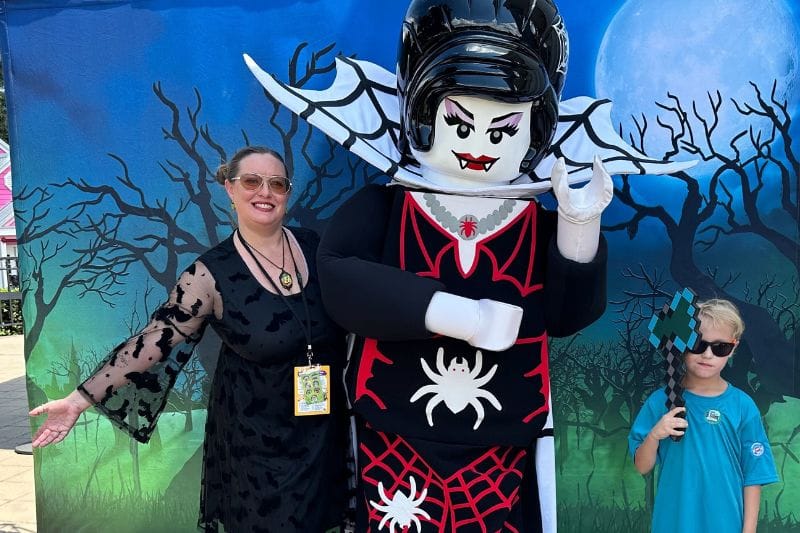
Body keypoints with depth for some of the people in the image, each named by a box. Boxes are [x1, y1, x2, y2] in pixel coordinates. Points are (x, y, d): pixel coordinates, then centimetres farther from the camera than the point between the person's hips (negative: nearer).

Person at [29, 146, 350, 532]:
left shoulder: (315, 246, -4)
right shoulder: (212, 274, -14)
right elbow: (152, 341, -12)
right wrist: (81, 399, -13)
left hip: (324, 427, 3)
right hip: (257, 437, -3)